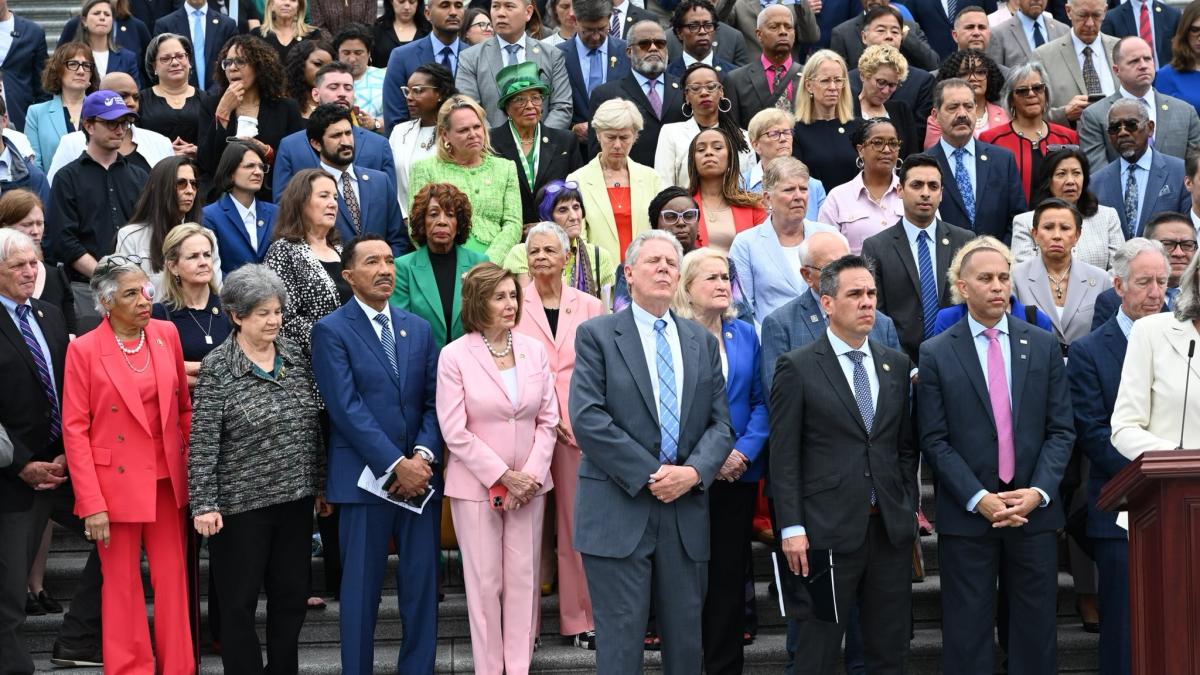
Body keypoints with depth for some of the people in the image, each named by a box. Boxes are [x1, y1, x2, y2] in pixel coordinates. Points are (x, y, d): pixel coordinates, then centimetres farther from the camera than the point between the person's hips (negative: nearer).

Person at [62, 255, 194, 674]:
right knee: (123, 583, 5)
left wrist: (191, 465, 4)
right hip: (115, 482, -4)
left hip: (166, 480, 4)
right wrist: (92, 504, -13)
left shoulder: (166, 334, 3)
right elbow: (74, 430, -9)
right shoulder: (84, 349, -9)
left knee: (173, 578, 8)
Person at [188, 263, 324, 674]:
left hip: (295, 498, 5)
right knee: (240, 602, 5)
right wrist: (204, 504, -16)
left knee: (291, 595, 11)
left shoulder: (295, 356, 6)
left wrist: (321, 484, 13)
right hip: (241, 503, -5)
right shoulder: (216, 369, -9)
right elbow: (203, 443, -11)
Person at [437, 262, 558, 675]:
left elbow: (547, 420, 5)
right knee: (484, 582, 2)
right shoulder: (454, 356, -7)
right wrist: (503, 477, -12)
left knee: (524, 579, 5)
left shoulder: (534, 350, 4)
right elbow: (455, 432, -10)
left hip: (529, 485, 3)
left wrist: (531, 475, -6)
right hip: (476, 486, -3)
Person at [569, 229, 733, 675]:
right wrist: (649, 475, -13)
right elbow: (587, 419, -10)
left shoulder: (703, 342, 14)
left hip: (686, 512, 4)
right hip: (619, 512, -4)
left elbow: (720, 423, 10)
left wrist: (693, 472, -10)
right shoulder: (597, 335, 0)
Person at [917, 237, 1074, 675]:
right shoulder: (936, 354, 0)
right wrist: (980, 499, -13)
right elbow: (935, 440, -4)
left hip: (1035, 508, 2)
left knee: (1035, 630, 7)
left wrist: (1038, 492, -10)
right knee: (968, 632, 3)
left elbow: (1061, 430, 4)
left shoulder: (1044, 346, 6)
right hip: (966, 514, -2)